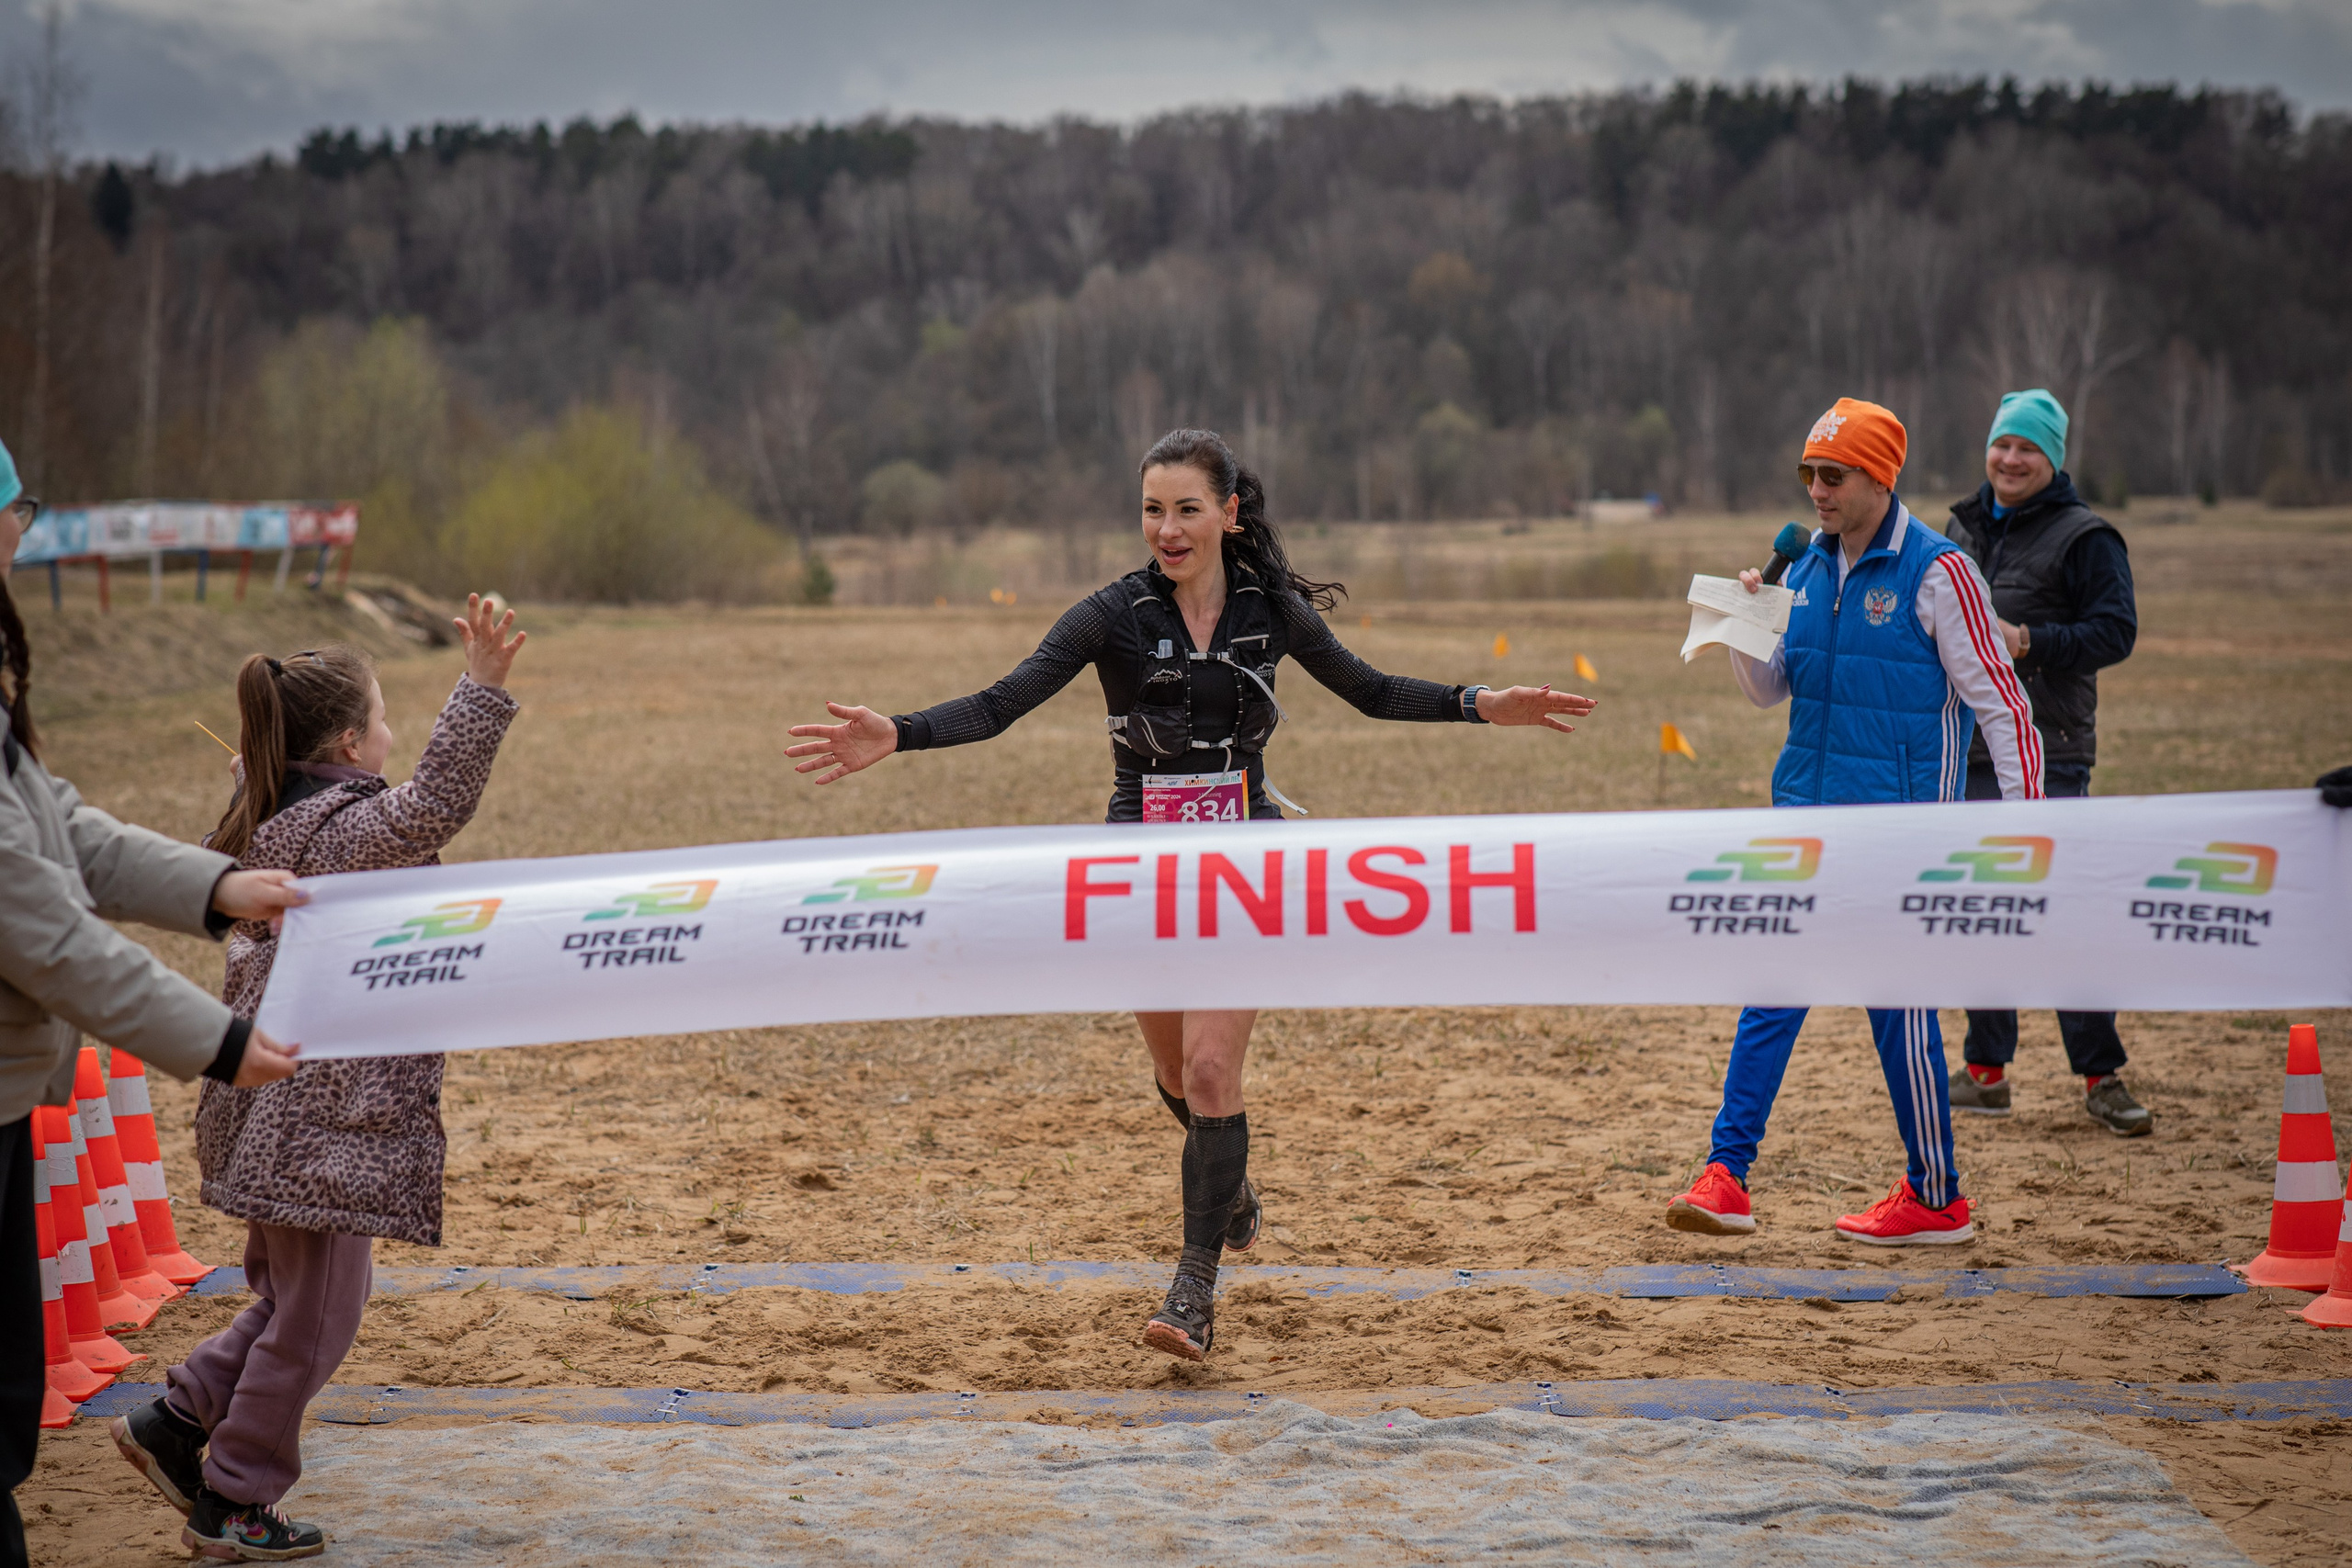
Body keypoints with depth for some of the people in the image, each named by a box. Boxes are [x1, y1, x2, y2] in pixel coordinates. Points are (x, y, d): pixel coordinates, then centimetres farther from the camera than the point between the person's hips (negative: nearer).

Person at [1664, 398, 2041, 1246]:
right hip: (1806, 811, 6)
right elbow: (1770, 689, 15)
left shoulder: (1937, 572, -10)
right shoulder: (1808, 567, 10)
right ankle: (1726, 1176, 0)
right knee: (1772, 990, 0)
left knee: (1897, 1002, -1)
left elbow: (2001, 702, -9)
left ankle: (1936, 1199, 11)